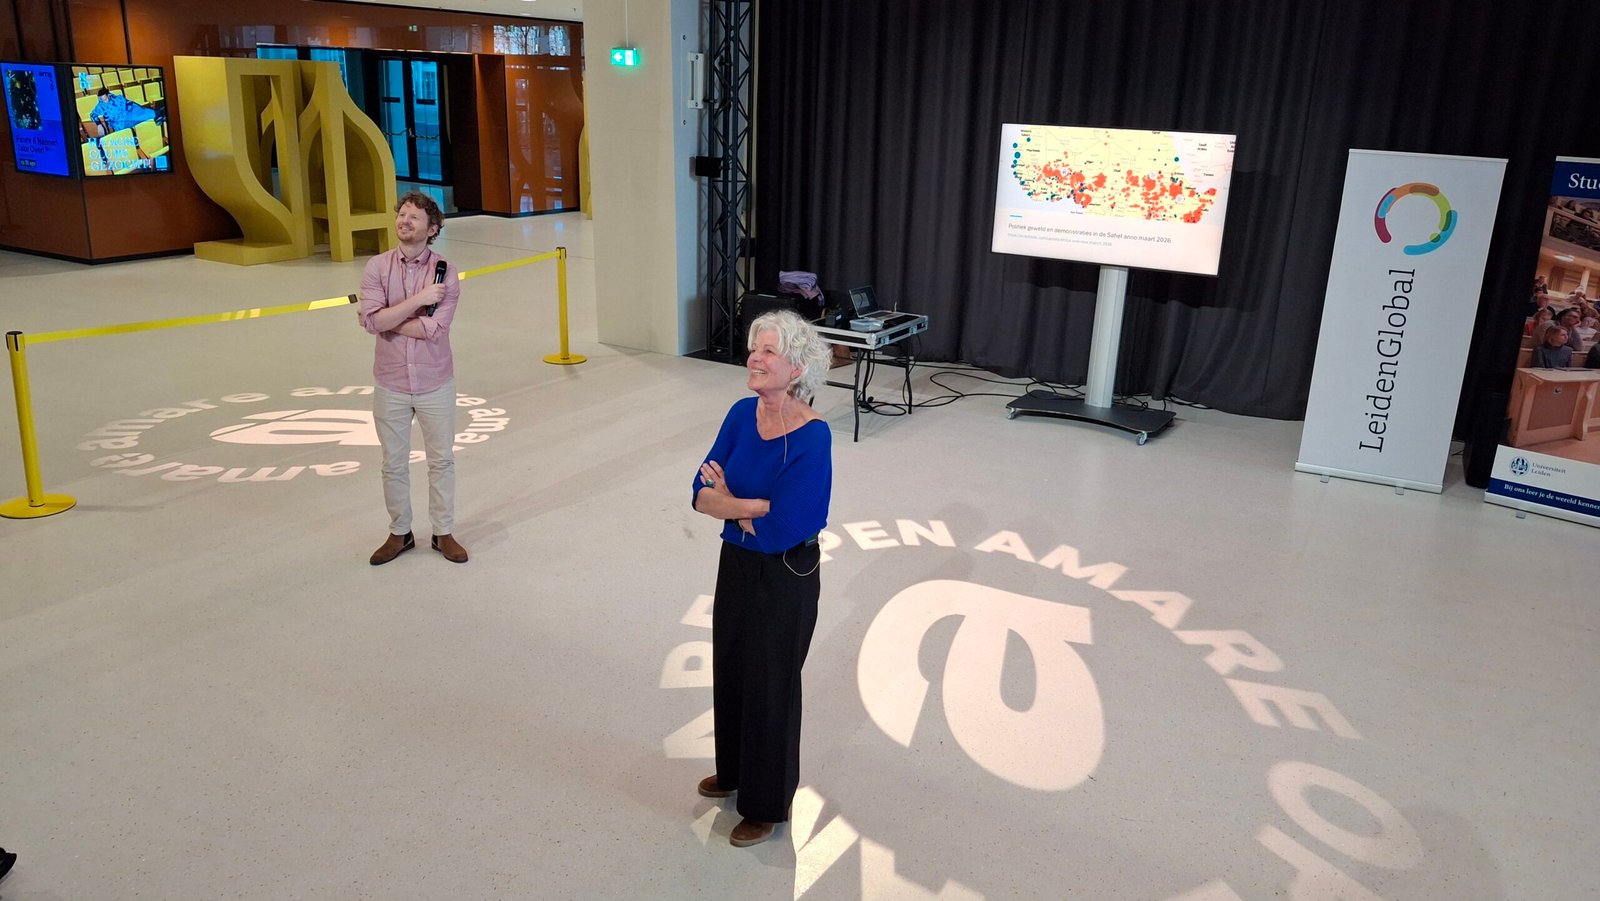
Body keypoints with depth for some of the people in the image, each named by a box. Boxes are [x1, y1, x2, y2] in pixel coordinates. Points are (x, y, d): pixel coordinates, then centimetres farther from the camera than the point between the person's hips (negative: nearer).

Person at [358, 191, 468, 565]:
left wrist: (384, 319, -15)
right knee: (394, 464, 14)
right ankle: (399, 534, 31)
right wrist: (419, 299, -21)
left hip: (436, 384, -1)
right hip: (391, 385, 2)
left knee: (442, 460, 11)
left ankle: (444, 533, 27)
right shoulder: (377, 267, -4)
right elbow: (373, 320, -17)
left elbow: (433, 329, -21)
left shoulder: (445, 271, -11)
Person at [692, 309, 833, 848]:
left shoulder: (811, 438, -25)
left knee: (770, 684, 10)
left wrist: (728, 501, -13)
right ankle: (735, 770, 48)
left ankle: (767, 804, 32)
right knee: (730, 670, 23)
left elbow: (780, 529, -27)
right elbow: (702, 494, -6)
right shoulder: (742, 414, -5)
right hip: (736, 564, 7)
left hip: (785, 578, -7)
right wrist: (752, 508, -23)